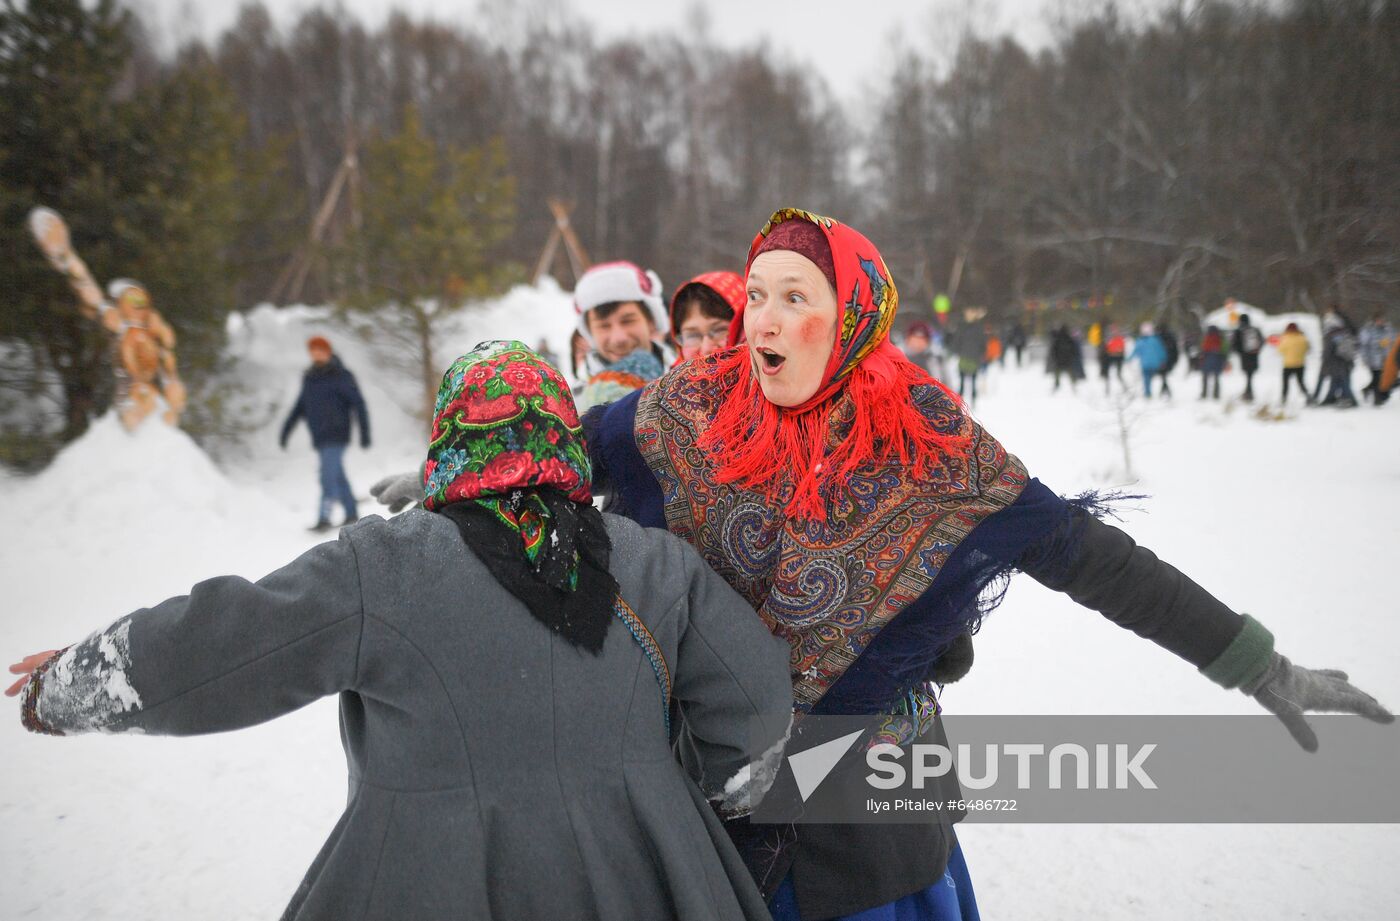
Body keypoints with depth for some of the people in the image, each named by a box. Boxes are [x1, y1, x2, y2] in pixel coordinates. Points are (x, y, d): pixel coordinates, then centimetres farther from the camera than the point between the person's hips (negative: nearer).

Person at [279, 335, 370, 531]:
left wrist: (365, 433, -14)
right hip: (319, 438, 7)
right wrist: (285, 431, 15)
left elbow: (359, 405, -8)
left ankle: (324, 518, -18)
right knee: (338, 477, 12)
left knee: (328, 476, -15)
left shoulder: (341, 376, -6)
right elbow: (299, 408, 20)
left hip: (336, 436, -7)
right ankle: (352, 514, 21)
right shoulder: (309, 378, 13)